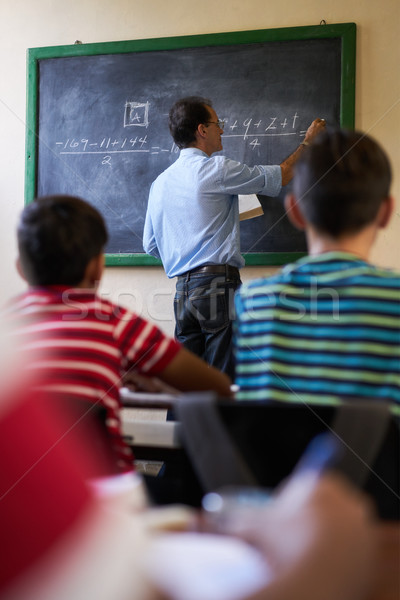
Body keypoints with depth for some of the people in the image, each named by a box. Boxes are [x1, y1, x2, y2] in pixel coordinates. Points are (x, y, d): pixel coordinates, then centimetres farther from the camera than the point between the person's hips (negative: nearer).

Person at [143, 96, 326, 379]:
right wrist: (308, 142, 19)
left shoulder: (160, 183, 14)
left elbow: (150, 245, 20)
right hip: (218, 284, -7)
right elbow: (280, 176, 3)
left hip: (182, 289, 7)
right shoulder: (217, 169, -6)